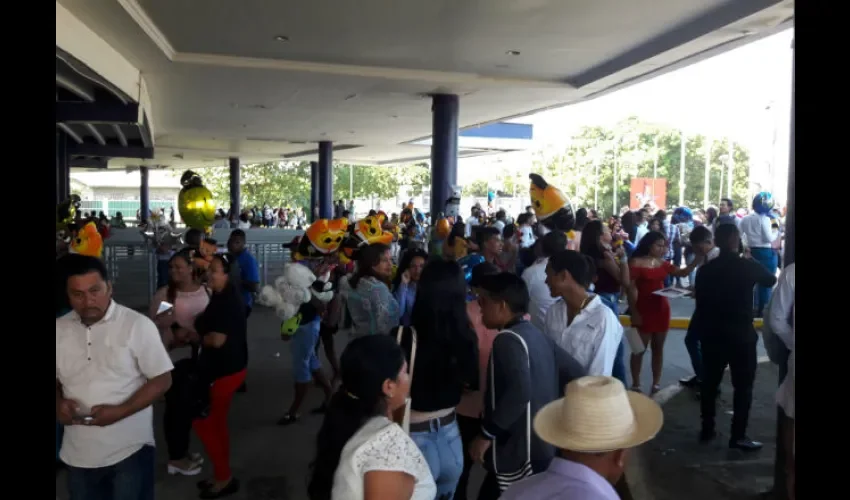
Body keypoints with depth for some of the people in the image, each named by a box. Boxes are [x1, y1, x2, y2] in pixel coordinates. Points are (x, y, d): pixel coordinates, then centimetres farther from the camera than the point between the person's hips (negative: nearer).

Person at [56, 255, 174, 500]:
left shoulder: (138, 325, -12)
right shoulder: (59, 330, 2)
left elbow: (162, 380, -10)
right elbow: (57, 378, 14)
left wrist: (120, 411, -21)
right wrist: (58, 402, -7)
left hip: (129, 450, -4)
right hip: (78, 455, 4)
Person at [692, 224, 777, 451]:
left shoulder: (706, 270, -3)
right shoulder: (749, 267, -10)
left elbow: (700, 300, 1)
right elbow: (771, 280, 12)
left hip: (711, 333, 3)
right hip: (741, 333, -3)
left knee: (710, 382, 13)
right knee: (743, 386, 6)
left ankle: (707, 429, 21)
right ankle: (738, 436, 6)